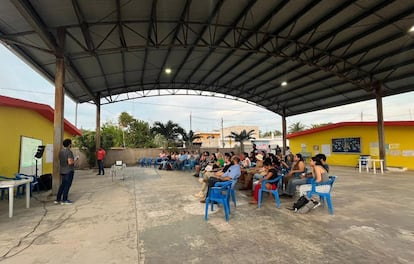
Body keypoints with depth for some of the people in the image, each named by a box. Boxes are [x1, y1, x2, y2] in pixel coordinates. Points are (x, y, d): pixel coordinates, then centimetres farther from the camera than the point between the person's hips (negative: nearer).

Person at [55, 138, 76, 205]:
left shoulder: (61, 151, 8)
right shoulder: (69, 152, -18)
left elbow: (59, 161, 17)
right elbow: (70, 162, -24)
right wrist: (74, 161, -5)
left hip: (62, 171, 8)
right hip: (69, 171, -8)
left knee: (62, 185, 17)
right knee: (67, 185, 1)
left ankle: (58, 199, 21)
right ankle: (64, 200, 8)